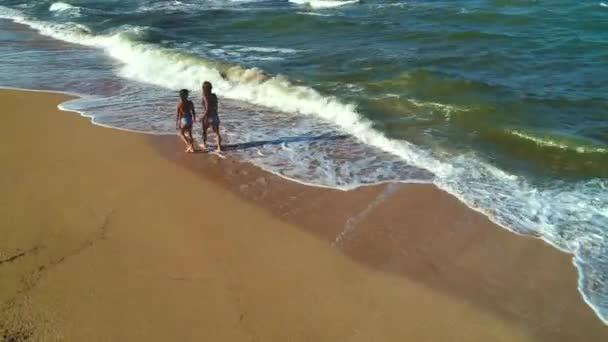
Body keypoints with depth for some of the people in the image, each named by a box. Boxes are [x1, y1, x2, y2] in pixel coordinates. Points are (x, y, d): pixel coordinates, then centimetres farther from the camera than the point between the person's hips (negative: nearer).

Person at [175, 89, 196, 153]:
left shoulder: (179, 104, -12)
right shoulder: (190, 103, -2)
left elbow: (177, 114, -11)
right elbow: (193, 112, 7)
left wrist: (176, 123, -6)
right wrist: (194, 119, 24)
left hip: (183, 120, -4)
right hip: (190, 119, 4)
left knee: (181, 134, 12)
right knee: (189, 134, 18)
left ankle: (188, 145, -8)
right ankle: (192, 148, 20)